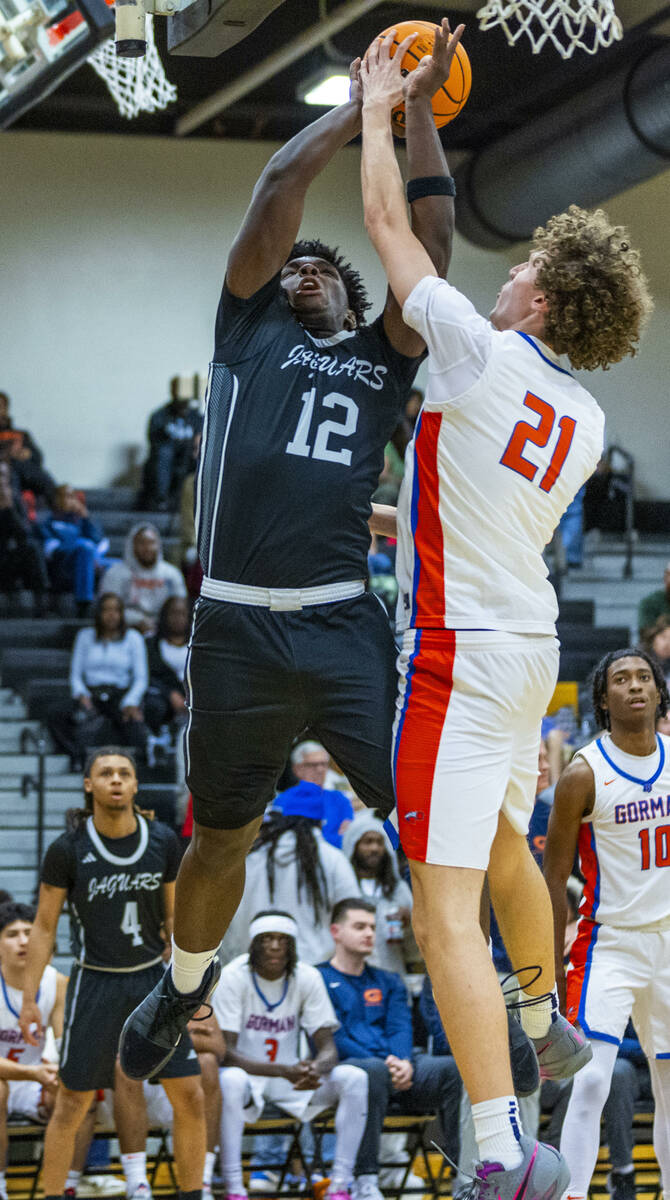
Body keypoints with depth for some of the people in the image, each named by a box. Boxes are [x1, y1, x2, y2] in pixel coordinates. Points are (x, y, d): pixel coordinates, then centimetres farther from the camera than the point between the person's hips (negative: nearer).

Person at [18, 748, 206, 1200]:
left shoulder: (164, 842, -2)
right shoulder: (68, 849, -10)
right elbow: (44, 927, -3)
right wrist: (30, 998, -6)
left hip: (153, 980, 3)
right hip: (96, 982, -3)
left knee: (190, 1098, 0)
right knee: (72, 1104, -2)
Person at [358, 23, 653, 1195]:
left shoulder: (479, 352, -12)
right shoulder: (586, 421, 8)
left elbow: (390, 226, -2)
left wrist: (378, 109, 11)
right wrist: (403, 524, 40)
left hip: (459, 654, -8)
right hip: (529, 646, 8)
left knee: (445, 904, -13)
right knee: (504, 847, 31)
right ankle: (546, 1029, 50)